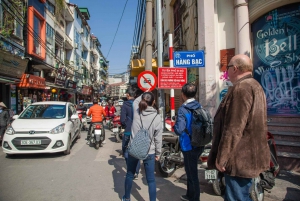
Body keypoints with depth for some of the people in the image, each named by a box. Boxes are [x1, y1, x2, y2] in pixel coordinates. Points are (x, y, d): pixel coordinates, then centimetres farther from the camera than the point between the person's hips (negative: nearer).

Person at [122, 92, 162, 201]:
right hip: (149, 152, -2)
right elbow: (158, 138, -7)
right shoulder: (157, 117, -12)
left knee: (129, 174, 21)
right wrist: (158, 153, 5)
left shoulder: (136, 110, -7)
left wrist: (144, 94, 24)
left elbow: (136, 100, 18)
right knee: (151, 179, 9)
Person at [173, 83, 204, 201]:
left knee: (192, 173, 6)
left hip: (189, 146, -8)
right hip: (199, 144, 8)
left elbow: (179, 130, -26)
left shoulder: (183, 109, -18)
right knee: (191, 170, 24)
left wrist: (174, 125, -6)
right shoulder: (200, 107, 4)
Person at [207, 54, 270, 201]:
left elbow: (233, 129, -25)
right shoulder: (255, 86, 16)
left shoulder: (241, 88, -18)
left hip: (240, 158, -11)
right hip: (250, 155, 11)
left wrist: (221, 158, -18)